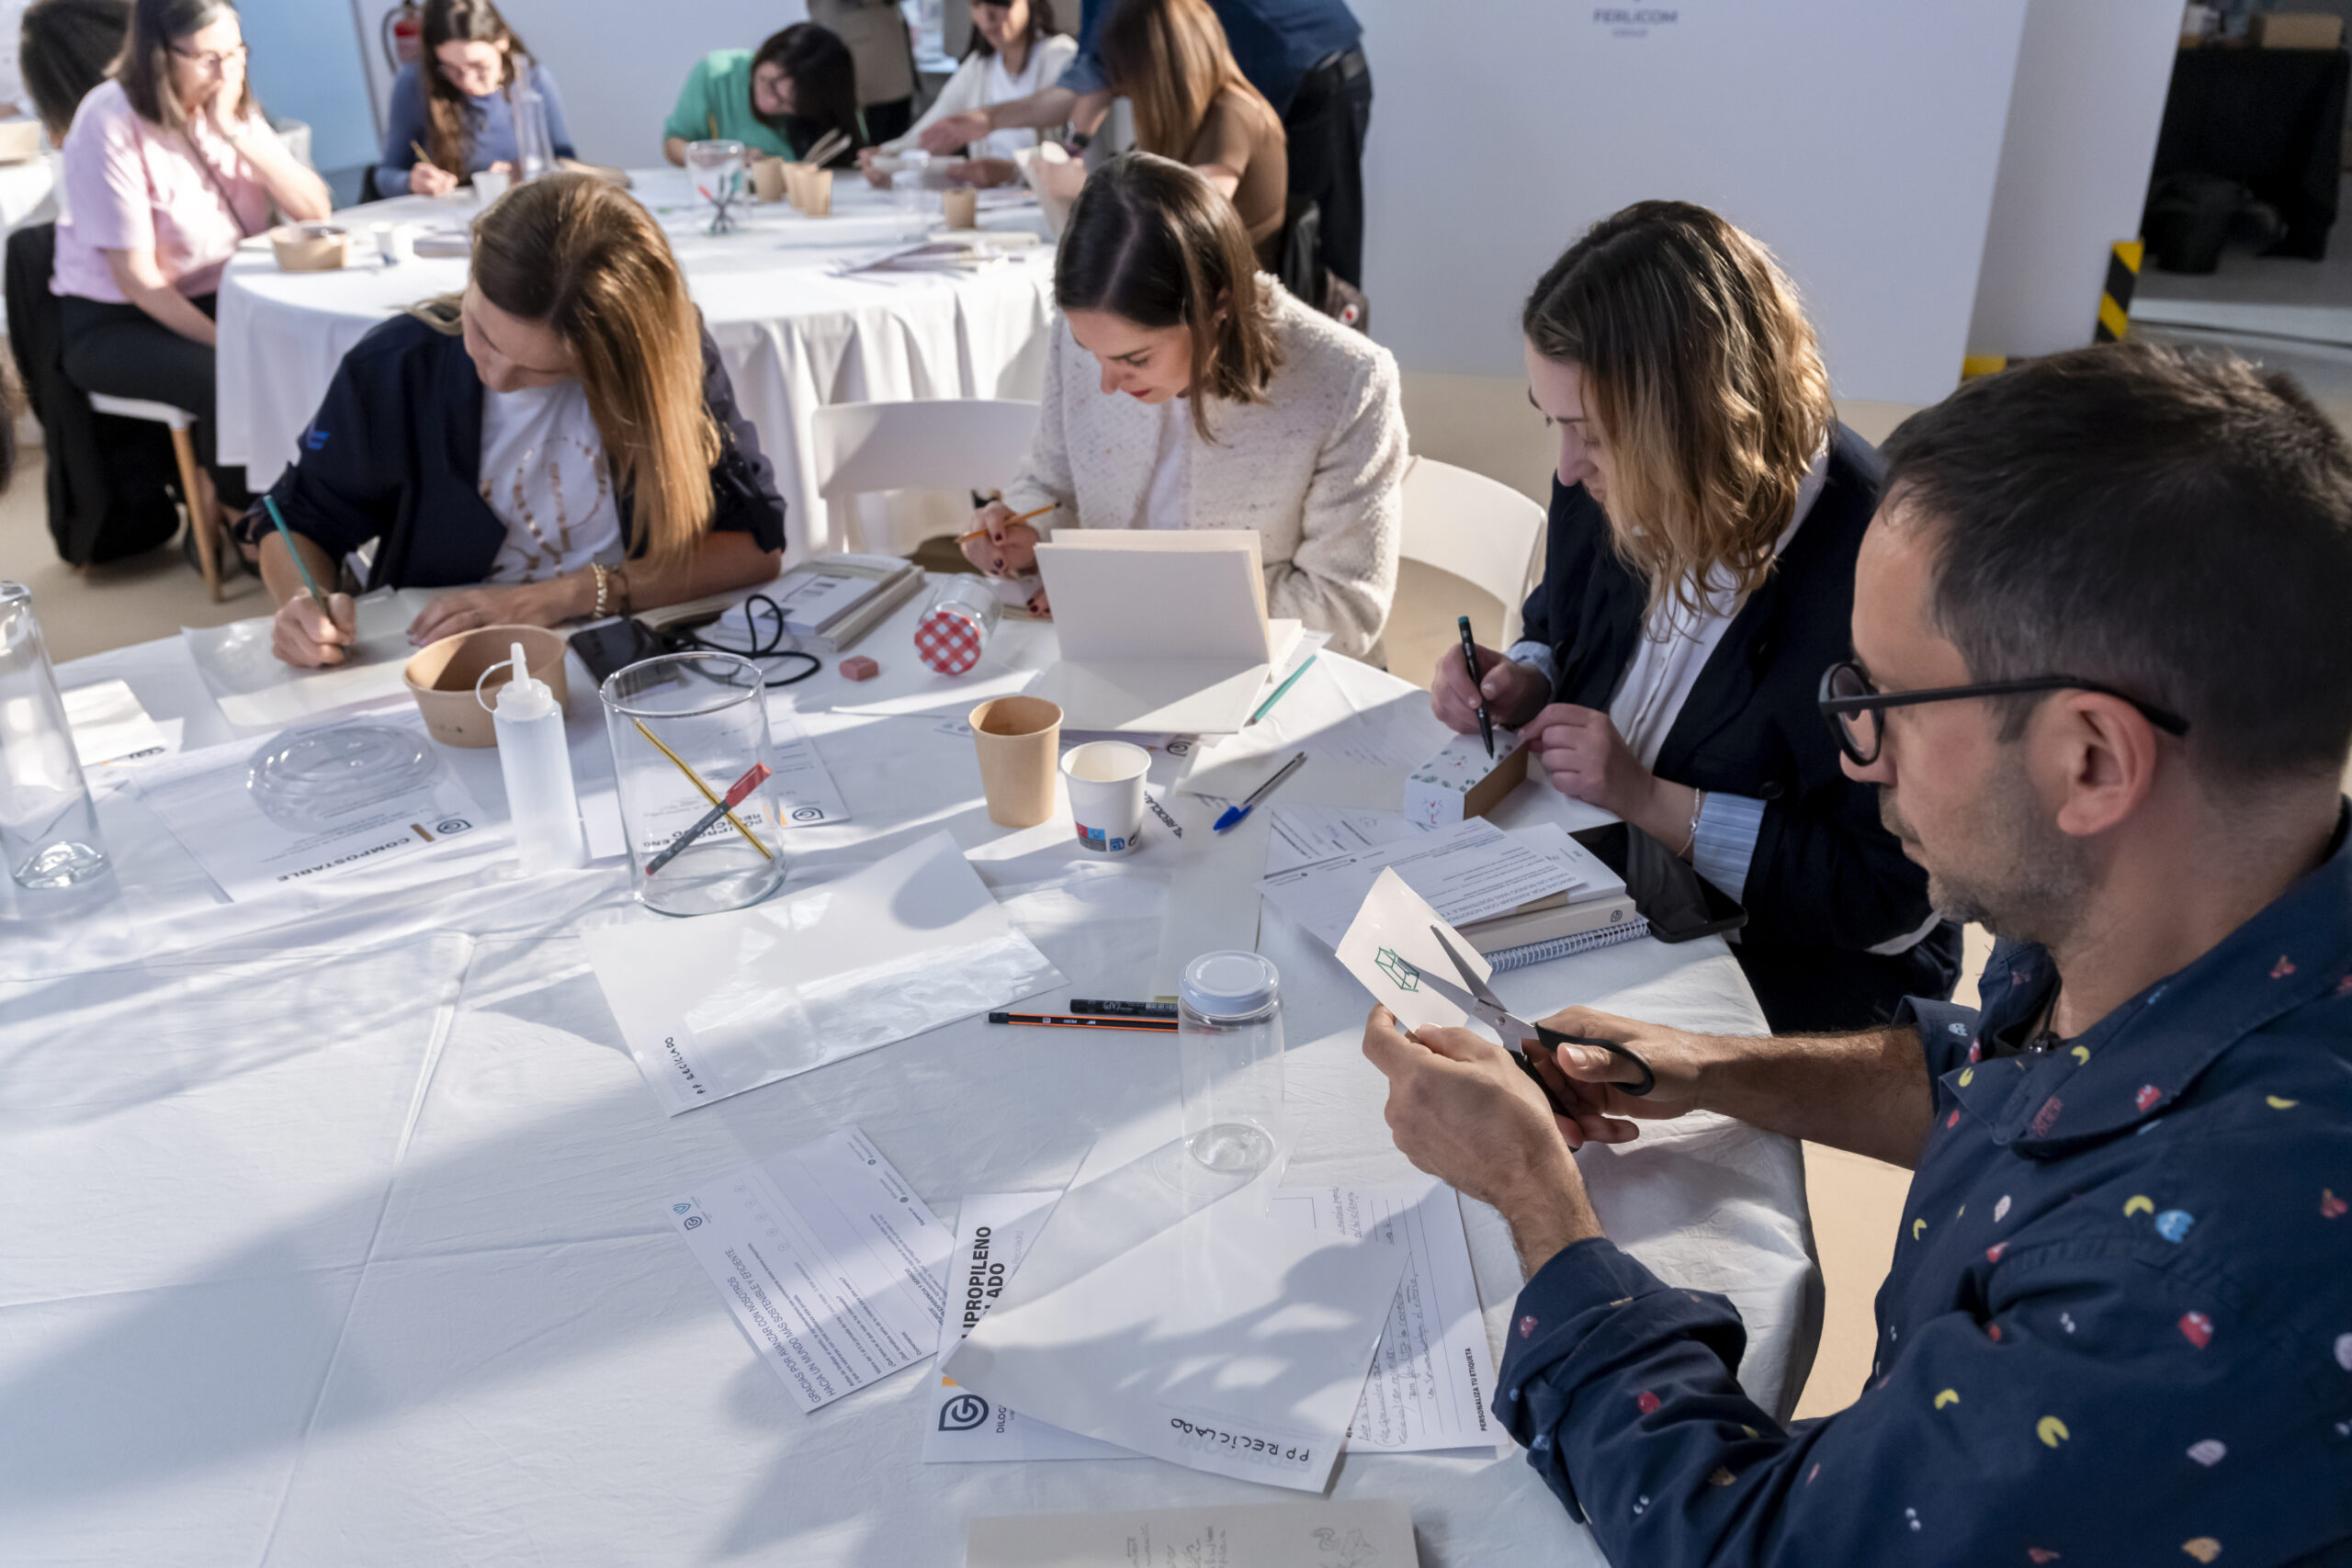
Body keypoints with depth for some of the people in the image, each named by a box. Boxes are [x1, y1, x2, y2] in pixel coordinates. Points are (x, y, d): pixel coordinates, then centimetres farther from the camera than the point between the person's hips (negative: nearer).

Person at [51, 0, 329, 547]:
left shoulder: (231, 107, 1)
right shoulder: (111, 123, -17)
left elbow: (314, 209, -8)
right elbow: (136, 278, -20)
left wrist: (238, 134, -20)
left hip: (214, 298, 6)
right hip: (114, 322, -6)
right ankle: (235, 517, -5)